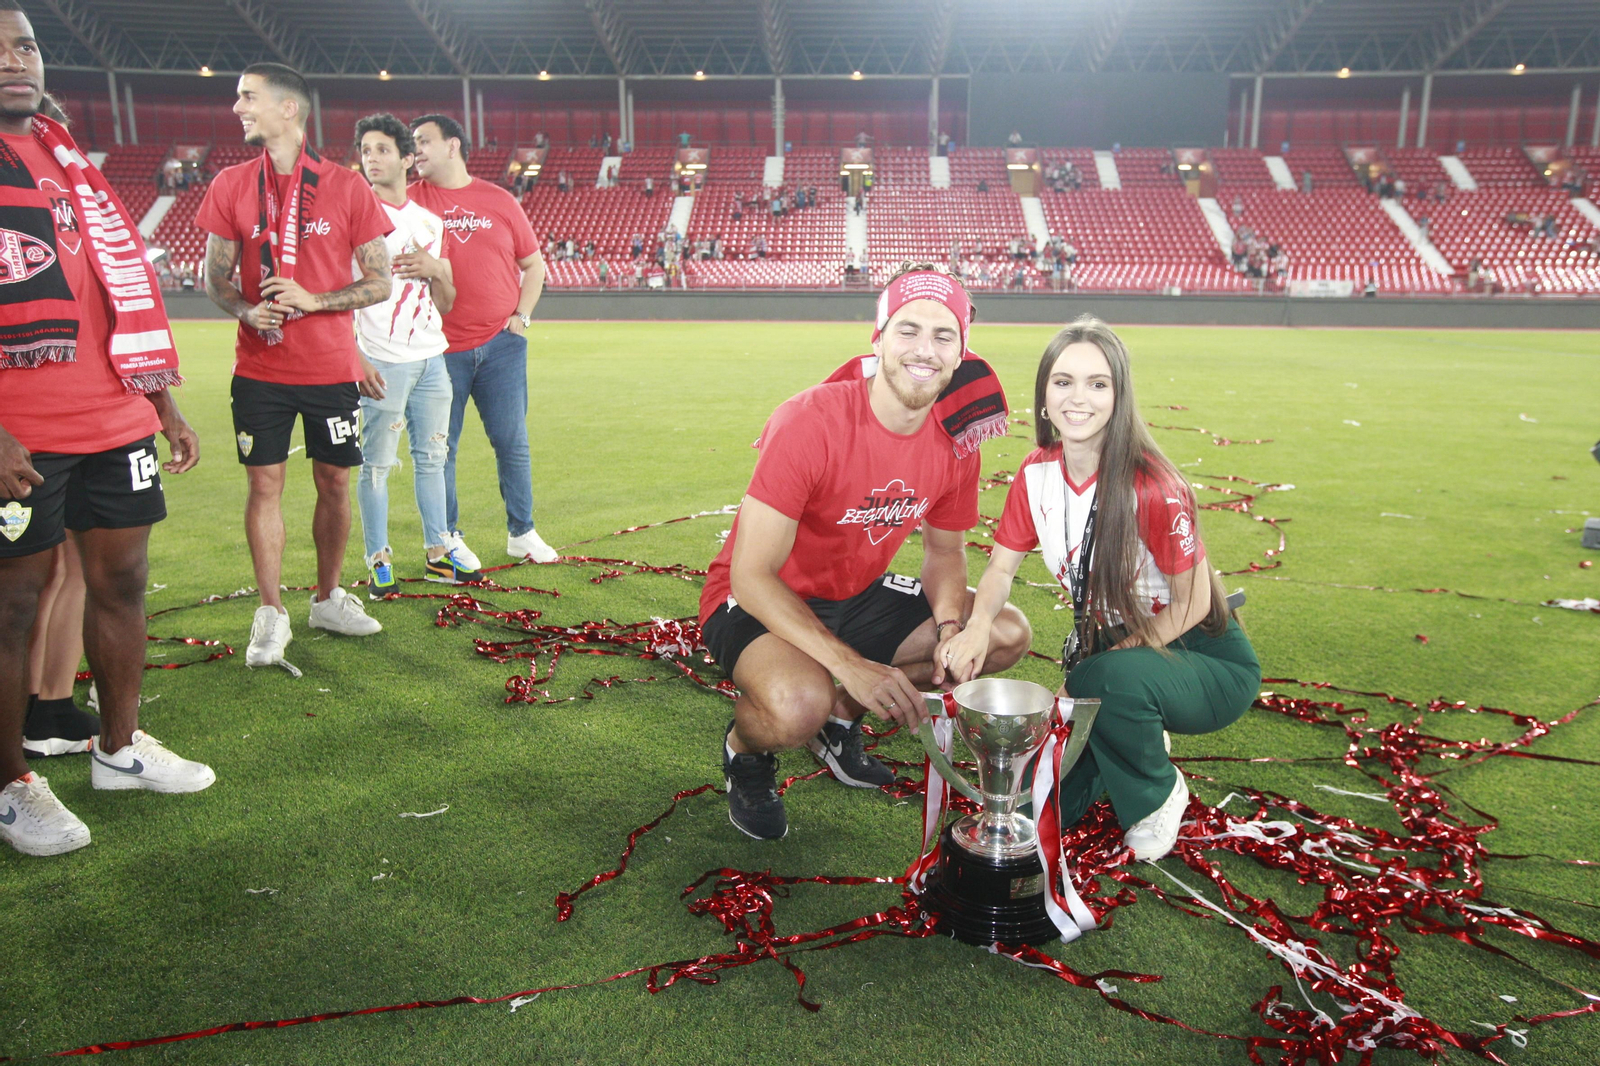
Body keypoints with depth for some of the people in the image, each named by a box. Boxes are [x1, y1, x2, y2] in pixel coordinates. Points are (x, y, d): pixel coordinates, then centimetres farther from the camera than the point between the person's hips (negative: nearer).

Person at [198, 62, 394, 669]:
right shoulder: (231, 186, 4)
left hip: (332, 368, -1)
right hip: (259, 368, 1)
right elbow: (215, 277, 8)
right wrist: (245, 310, -13)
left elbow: (379, 282, -2)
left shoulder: (346, 187, -2)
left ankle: (327, 599, 24)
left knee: (334, 483, 7)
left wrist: (313, 300, -16)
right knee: (265, 484, 2)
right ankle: (271, 613, 13)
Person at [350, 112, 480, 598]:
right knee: (377, 463, -3)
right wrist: (354, 359, -15)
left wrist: (434, 269, -5)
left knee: (432, 456, 11)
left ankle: (437, 551, 21)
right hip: (383, 363, -5)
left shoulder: (430, 222, 14)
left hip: (431, 358, 5)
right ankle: (378, 560, 7)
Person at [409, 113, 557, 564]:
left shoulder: (499, 201, 8)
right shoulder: (412, 200, 5)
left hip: (501, 344, 1)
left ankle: (521, 533, 19)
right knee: (440, 447, 4)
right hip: (439, 348, -1)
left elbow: (533, 264, 14)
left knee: (512, 441, 6)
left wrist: (522, 315, 3)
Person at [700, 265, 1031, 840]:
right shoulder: (809, 423, -28)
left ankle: (842, 714, 12)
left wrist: (950, 627, -15)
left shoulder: (955, 442, -8)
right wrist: (852, 665, -34)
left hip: (858, 596, 7)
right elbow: (751, 575, -27)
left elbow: (945, 548, 8)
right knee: (800, 705, -38)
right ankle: (745, 747, 3)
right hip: (758, 604, -7)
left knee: (1008, 634, -2)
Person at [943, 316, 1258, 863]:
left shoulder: (1153, 488, -26)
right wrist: (978, 625, -25)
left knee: (1110, 679, -39)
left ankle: (1158, 794, -6)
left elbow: (1192, 604, -18)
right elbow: (1002, 567, -2)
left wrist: (1086, 676, -21)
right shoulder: (1037, 473, -8)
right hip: (1110, 648, 5)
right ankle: (1132, 738, 23)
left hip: (1205, 660, -5)